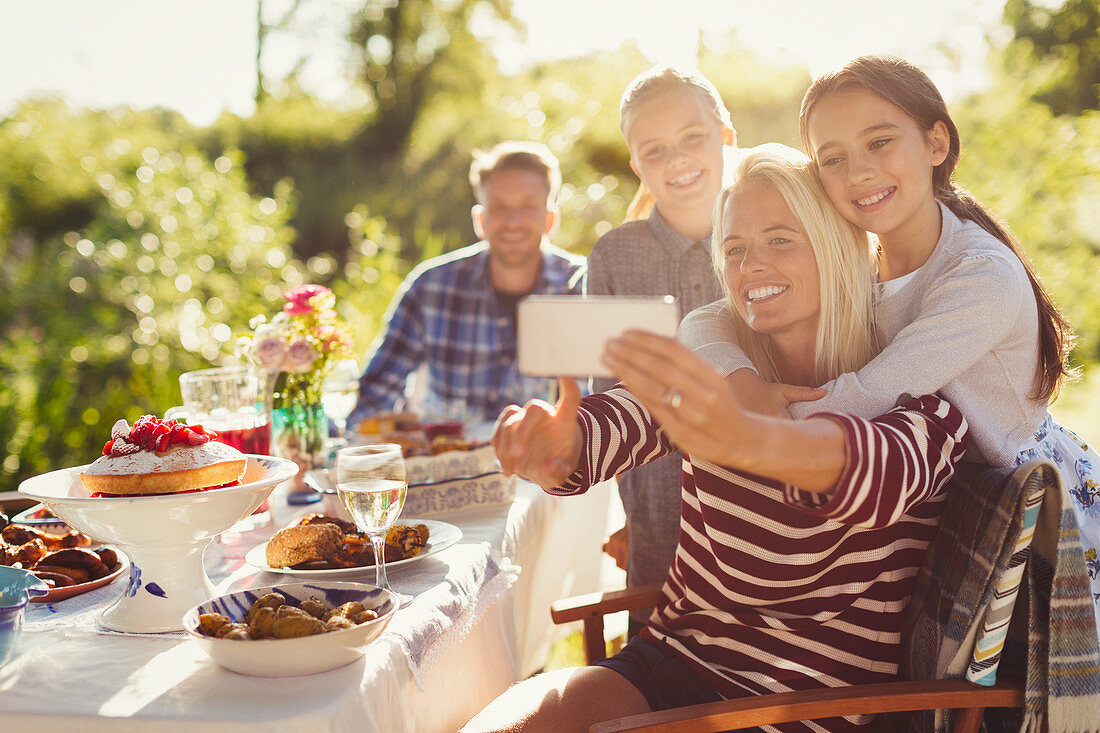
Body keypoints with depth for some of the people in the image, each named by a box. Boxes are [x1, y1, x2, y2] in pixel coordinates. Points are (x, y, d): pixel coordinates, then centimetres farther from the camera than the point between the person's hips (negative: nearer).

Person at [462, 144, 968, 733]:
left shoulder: (924, 399, -6)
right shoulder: (714, 373, 8)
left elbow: (886, 467, -30)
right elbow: (617, 420, -12)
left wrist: (744, 439, -51)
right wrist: (555, 449, -37)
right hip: (670, 660, 5)